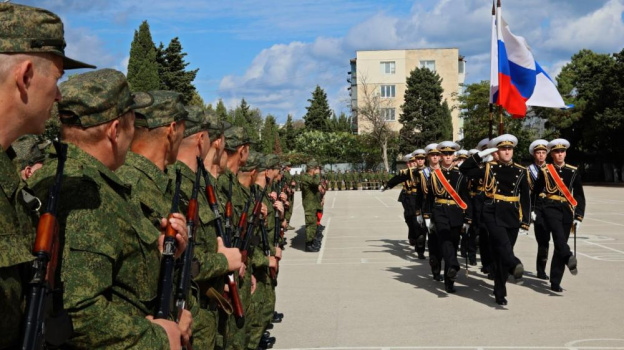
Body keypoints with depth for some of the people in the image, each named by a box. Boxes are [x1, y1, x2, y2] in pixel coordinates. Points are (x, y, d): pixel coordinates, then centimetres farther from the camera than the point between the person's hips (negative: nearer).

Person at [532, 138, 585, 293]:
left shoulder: (573, 172, 8)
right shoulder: (545, 171, 2)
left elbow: (579, 196, 8)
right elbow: (535, 192, 11)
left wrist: (579, 217, 2)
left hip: (567, 211, 2)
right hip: (550, 208, -2)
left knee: (560, 244, 1)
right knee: (559, 234, -33)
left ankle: (555, 282, 6)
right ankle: (569, 257, -55)